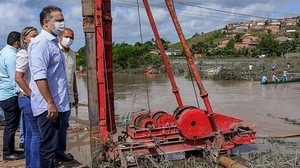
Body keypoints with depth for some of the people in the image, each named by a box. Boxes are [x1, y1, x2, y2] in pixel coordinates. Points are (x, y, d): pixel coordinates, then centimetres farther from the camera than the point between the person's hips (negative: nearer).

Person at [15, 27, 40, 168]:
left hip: (31, 99, 9)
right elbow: (18, 78, -20)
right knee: (37, 134, -5)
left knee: (30, 133, 14)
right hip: (30, 99, -9)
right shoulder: (24, 54, -11)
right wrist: (32, 95, -18)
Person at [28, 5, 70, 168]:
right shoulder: (41, 43, -15)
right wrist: (50, 103, -23)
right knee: (48, 147, -2)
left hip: (56, 104, 9)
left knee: (52, 145, 17)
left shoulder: (53, 42, 16)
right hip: (48, 106, -9)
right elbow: (39, 76, -23)